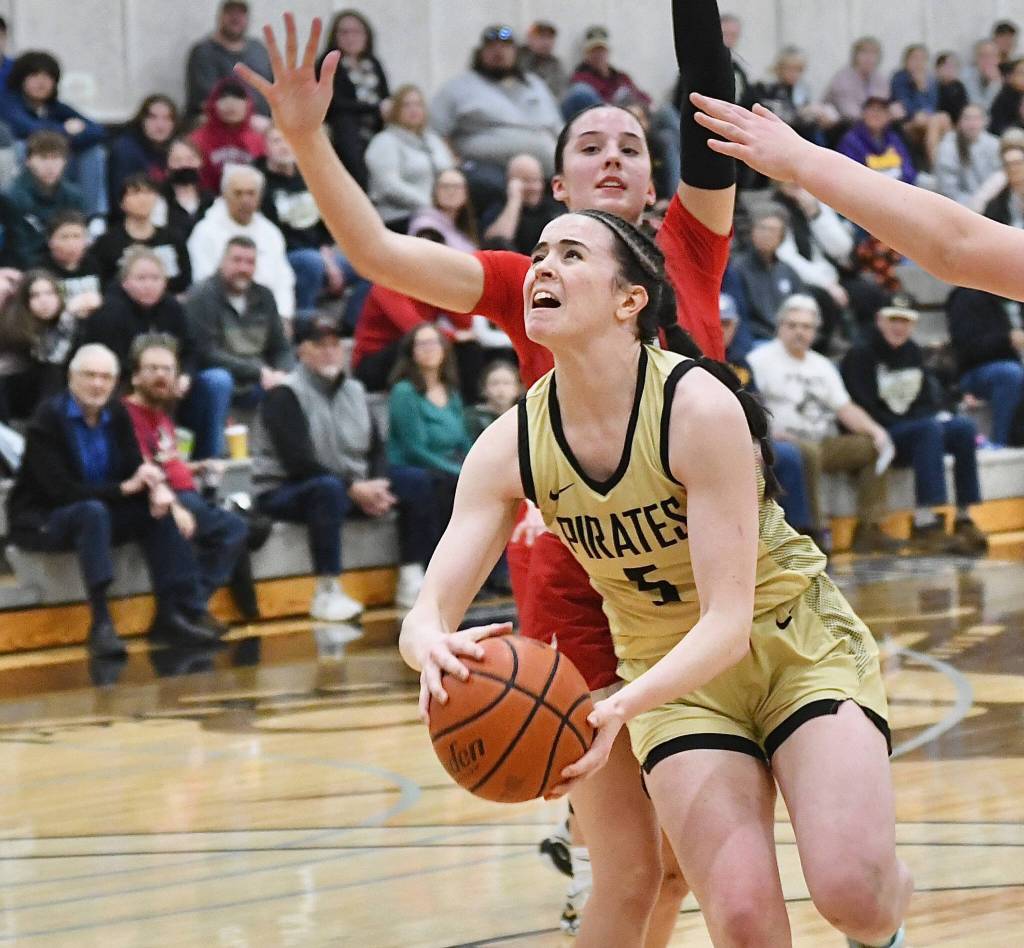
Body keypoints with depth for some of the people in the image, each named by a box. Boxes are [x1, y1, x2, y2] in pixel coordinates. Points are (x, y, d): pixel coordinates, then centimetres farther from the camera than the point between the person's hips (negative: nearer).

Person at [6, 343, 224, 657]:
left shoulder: (116, 414, 4)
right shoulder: (48, 419, -16)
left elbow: (135, 467, 0)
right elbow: (60, 489, -24)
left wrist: (157, 488, -25)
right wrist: (125, 488, -28)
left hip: (97, 513, 7)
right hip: (41, 520, -7)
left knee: (159, 512, -14)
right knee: (93, 511, -36)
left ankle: (174, 613, -18)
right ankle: (101, 624, -42)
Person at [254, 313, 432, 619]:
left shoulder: (354, 392, 12)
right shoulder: (285, 395, -11)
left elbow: (376, 450, 10)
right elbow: (298, 461, -21)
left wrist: (376, 485, -13)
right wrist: (354, 488, -23)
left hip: (355, 487, 7)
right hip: (285, 492, -7)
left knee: (416, 480, -4)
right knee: (330, 488, -40)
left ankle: (412, 581, -4)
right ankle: (327, 594, -38)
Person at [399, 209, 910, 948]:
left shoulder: (699, 407, -25)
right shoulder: (513, 446, -12)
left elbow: (729, 620, -28)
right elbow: (429, 611, -16)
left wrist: (619, 710, -45)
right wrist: (431, 646, -42)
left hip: (797, 643, -3)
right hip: (675, 674, 3)